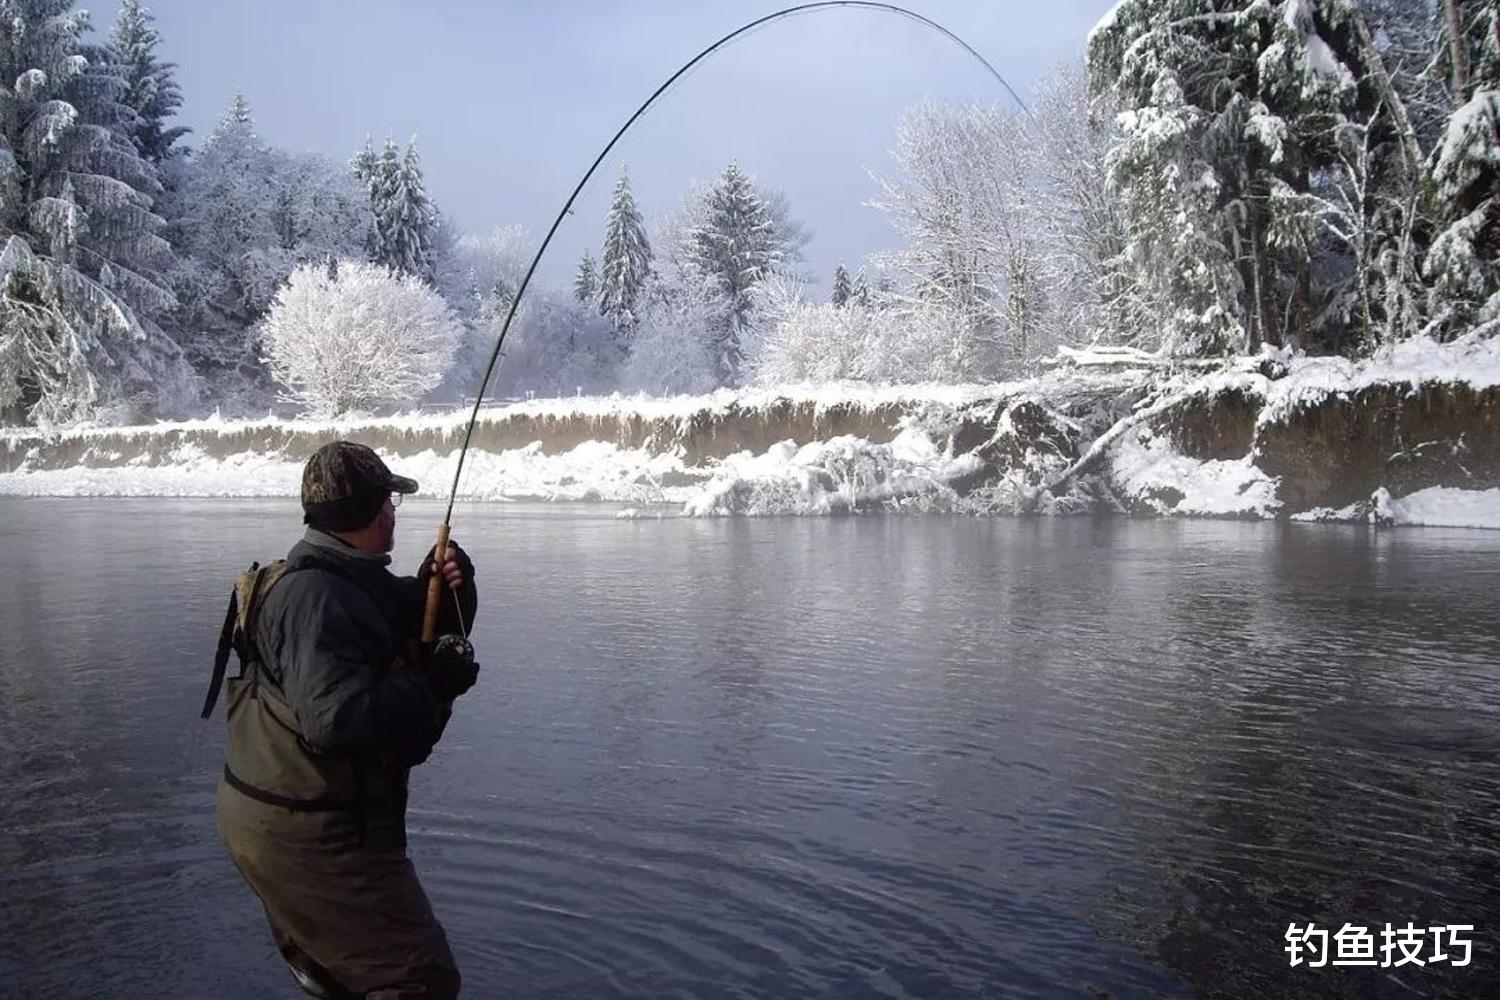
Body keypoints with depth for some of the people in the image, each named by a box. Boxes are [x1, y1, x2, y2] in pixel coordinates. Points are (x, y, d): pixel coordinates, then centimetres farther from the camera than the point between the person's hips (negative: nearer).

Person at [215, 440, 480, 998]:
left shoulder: (355, 582, 9)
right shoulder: (315, 597, -24)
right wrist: (431, 685, -24)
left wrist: (445, 597, -4)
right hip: (309, 837, -11)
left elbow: (422, 646, 14)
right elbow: (334, 717, -34)